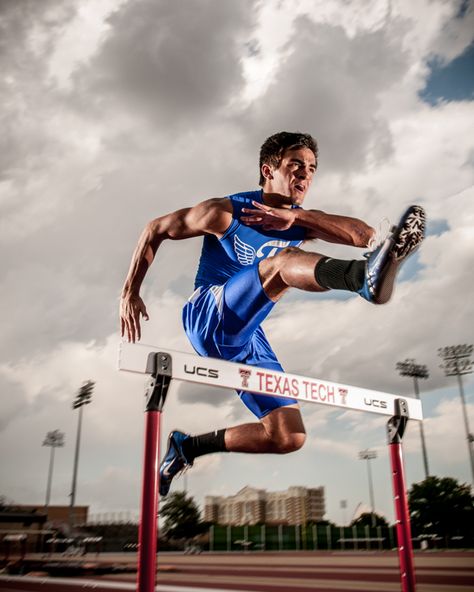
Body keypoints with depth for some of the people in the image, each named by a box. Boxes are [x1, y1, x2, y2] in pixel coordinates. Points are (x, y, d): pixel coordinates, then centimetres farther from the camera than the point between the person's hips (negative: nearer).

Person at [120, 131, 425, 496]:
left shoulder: (303, 222, 6)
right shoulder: (227, 212, -5)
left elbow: (366, 236, -12)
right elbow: (155, 230, 4)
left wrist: (295, 216, -23)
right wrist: (130, 294, 0)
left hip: (247, 339, 6)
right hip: (209, 318, -6)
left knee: (289, 436, -2)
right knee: (283, 260, -31)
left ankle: (189, 445, 13)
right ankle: (368, 276, -63)